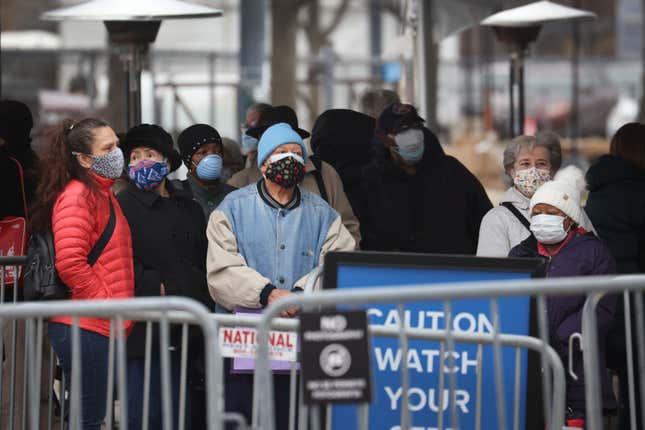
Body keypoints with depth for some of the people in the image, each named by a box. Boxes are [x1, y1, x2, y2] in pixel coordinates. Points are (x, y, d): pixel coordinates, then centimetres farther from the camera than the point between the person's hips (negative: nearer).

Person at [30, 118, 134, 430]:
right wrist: (105, 305, -15)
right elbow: (70, 262, -22)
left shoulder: (103, 194, 20)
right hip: (85, 327, -10)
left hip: (102, 328, 10)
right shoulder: (76, 196, -11)